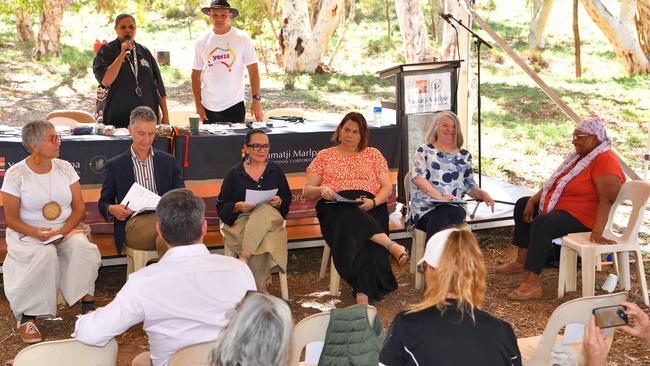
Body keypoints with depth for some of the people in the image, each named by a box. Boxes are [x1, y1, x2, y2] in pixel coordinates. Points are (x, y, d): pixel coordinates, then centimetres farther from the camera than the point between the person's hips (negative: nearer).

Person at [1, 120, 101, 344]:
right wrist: (36, 233, -23)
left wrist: (63, 231, -15)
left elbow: (79, 208, 3)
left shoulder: (64, 168, 4)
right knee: (45, 255, -35)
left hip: (66, 230, 3)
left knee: (82, 247, -30)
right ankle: (27, 316, -24)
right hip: (28, 233, -3)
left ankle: (87, 304, -20)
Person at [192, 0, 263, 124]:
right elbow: (196, 75, 7)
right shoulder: (202, 41, 3)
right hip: (208, 108, 2)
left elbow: (253, 71, -3)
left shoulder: (242, 38, -3)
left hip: (235, 106, -2)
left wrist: (256, 100, -12)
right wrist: (198, 105, 0)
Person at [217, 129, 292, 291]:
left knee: (265, 211, -39)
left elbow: (288, 200, 18)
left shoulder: (275, 170, 15)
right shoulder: (235, 173, 8)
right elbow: (221, 206, 8)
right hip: (241, 221, -1)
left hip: (270, 218, 1)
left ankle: (244, 257, -39)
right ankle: (260, 288, -30)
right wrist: (238, 206, -13)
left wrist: (279, 201, -7)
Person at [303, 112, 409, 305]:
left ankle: (362, 295, -47)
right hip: (334, 208, 0)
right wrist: (321, 190, -8)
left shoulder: (373, 154, 23)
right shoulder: (324, 156, 22)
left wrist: (374, 202, -7)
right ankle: (392, 246, -51)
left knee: (356, 236, -37)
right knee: (350, 215, -40)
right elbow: (306, 192, 16)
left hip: (369, 208, 0)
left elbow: (387, 187, 14)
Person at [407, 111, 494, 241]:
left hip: (454, 207, 2)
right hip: (425, 208, -2)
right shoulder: (424, 151, 11)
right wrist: (439, 196, -19)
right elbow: (418, 178, -5)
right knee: (440, 219, -38)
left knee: (441, 214, -36)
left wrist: (483, 194, -2)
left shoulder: (464, 156, 22)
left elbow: (470, 187, 22)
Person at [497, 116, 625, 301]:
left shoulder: (605, 160, -21)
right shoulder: (581, 155, 11)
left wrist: (597, 232, -38)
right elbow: (554, 182, 15)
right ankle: (522, 260, 23)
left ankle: (532, 284, -39)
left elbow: (606, 200, -30)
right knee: (522, 205, 22)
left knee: (542, 224, -36)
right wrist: (533, 201, 4)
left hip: (580, 217, -11)